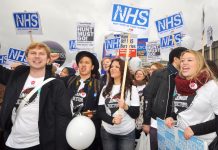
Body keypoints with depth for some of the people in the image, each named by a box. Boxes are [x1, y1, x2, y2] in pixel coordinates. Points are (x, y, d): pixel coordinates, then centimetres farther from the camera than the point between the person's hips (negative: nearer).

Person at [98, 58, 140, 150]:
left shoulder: (132, 89, -3)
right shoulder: (105, 89, 5)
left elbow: (136, 114, -6)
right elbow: (100, 111, -2)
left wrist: (126, 107, -25)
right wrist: (112, 120, -20)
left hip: (127, 133, -2)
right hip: (107, 132, 2)